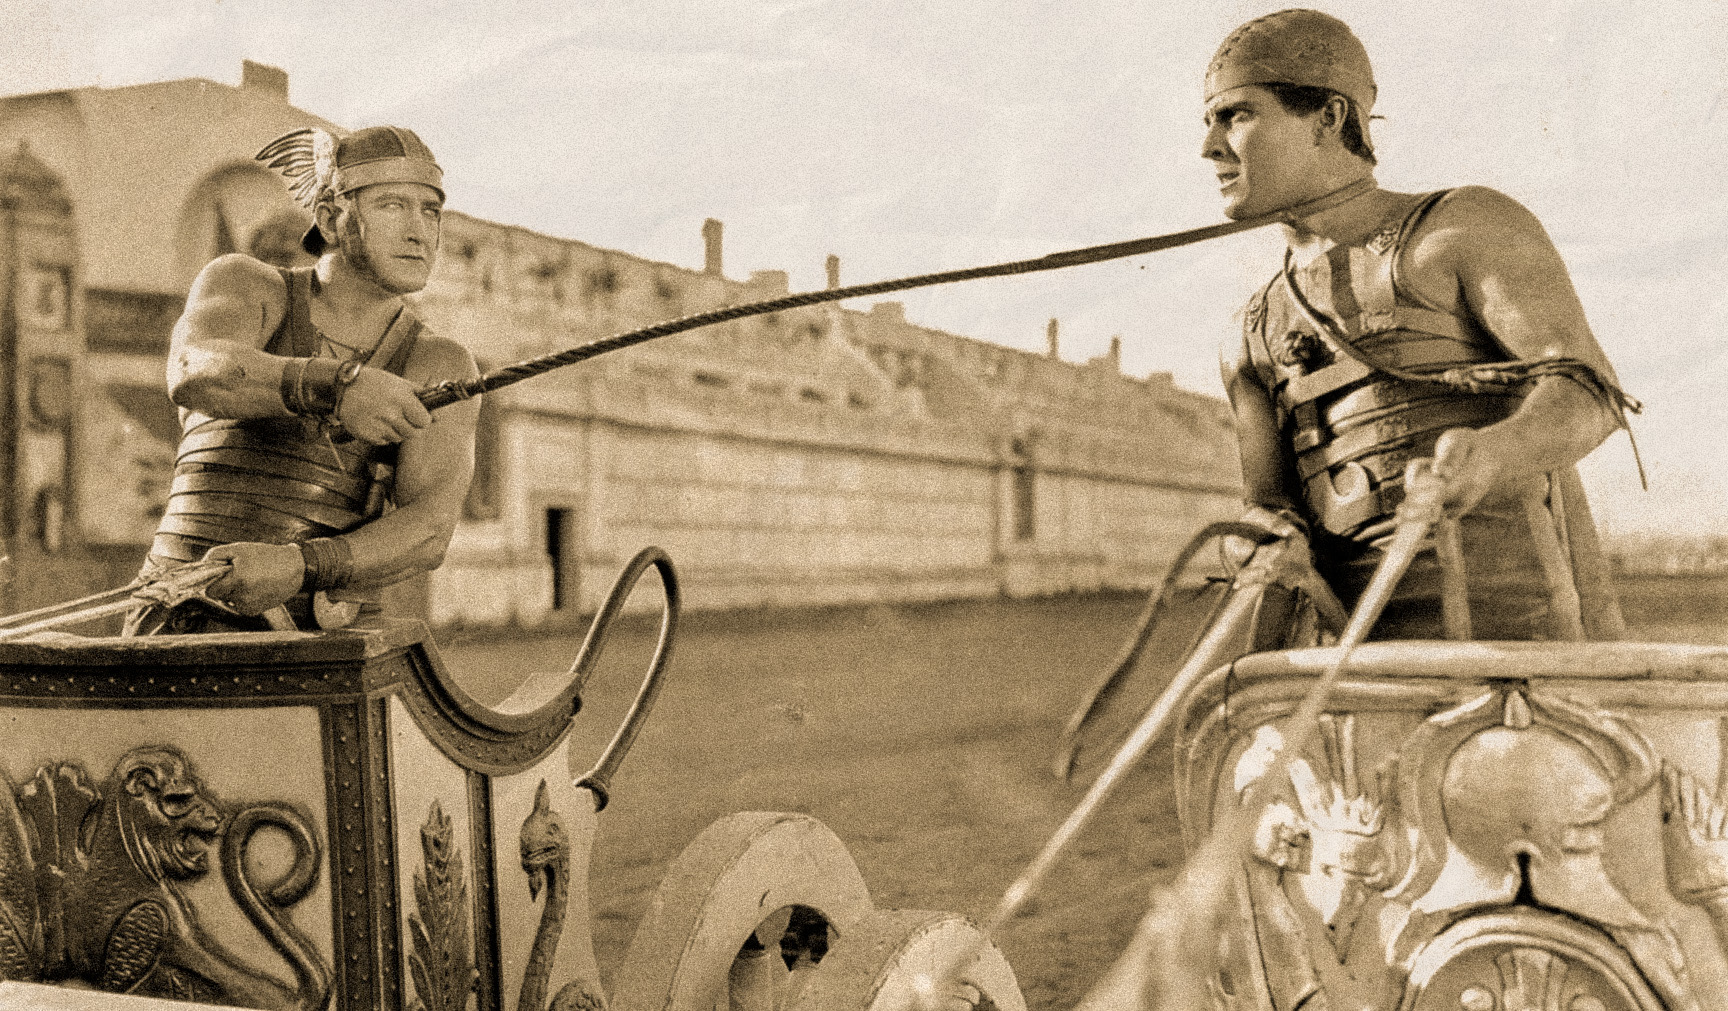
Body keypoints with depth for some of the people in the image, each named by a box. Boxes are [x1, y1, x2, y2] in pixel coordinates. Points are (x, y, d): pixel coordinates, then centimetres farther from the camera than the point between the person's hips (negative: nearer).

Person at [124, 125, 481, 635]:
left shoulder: (441, 369, 3)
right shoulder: (244, 285, 4)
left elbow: (428, 533, -11)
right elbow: (194, 374, -20)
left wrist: (299, 567, -29)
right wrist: (333, 387, -38)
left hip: (328, 650, 2)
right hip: (186, 626, -1)